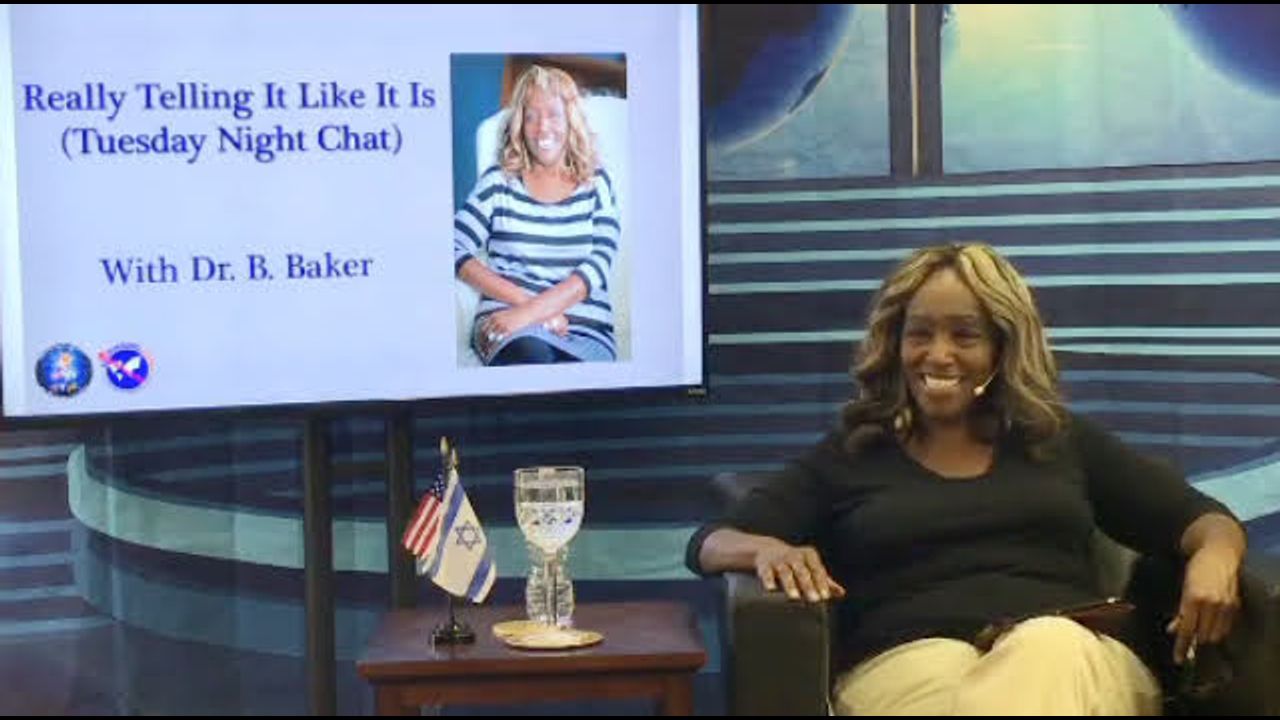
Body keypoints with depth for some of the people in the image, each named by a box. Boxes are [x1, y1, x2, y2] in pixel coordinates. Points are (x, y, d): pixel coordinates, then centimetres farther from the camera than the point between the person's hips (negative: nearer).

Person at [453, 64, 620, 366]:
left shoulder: (596, 184, 14)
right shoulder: (499, 182, 13)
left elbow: (597, 267, 0)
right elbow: (456, 250, 2)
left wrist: (531, 311, -15)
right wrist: (523, 299, -12)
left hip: (585, 333, 1)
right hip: (506, 326, -1)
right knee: (531, 353, -38)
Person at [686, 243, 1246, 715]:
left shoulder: (1063, 440, 24)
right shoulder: (848, 457, 20)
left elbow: (1204, 518, 22)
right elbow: (708, 543, 13)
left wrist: (1214, 557, -5)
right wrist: (767, 549, -13)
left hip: (1072, 658, 2)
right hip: (907, 664, -1)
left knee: (1052, 646, -38)